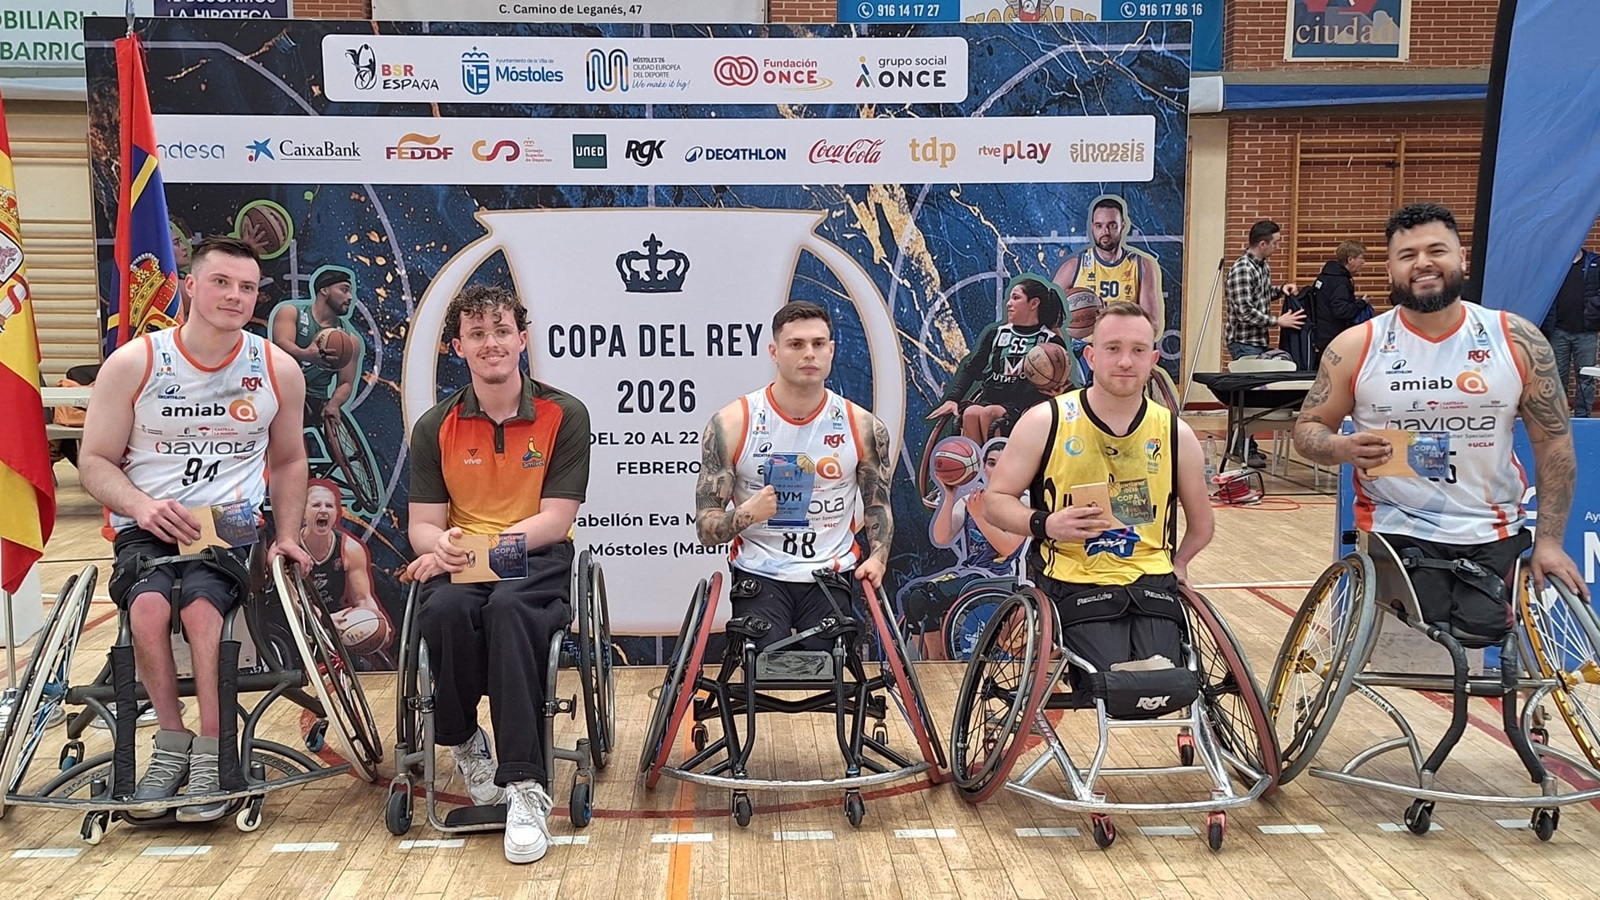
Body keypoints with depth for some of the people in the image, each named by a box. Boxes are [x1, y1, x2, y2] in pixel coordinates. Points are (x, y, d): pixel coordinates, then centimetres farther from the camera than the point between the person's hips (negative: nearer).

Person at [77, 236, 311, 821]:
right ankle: (172, 743, -13)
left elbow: (290, 460, 17)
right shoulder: (133, 363, -2)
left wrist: (287, 535, 5)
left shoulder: (278, 370, 4)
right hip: (147, 527, 0)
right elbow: (94, 460, 3)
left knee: (201, 603, -32)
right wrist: (141, 505, -17)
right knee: (149, 604, -32)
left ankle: (210, 753, -19)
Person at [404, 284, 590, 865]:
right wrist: (442, 545, -20)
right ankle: (463, 741, -5)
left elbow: (555, 519, -6)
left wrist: (476, 545, -18)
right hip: (461, 564, 2)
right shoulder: (435, 427, 9)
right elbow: (423, 524, 6)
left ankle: (525, 787, -35)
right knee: (446, 610, -34)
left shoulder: (564, 416, 0)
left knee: (509, 608, -37)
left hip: (537, 560, -2)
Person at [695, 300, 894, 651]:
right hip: (759, 578, -1)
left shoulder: (862, 426, 1)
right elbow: (706, 527, -3)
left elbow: (877, 504, 16)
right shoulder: (732, 424, -5)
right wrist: (745, 515, -23)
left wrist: (877, 558, -2)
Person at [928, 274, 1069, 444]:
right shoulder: (994, 331, 19)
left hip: (1022, 407, -3)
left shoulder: (1052, 341, 9)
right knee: (970, 413, -31)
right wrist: (952, 398, -4)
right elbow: (970, 366, 12)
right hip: (987, 399, 3)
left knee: (988, 413, -33)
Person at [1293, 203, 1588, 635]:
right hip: (1397, 532, -2)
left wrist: (1549, 540, -1)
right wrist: (1342, 447, -20)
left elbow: (1553, 443, 4)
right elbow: (1307, 429, 3)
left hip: (1494, 537, 2)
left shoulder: (1517, 340, -1)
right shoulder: (1356, 347, -3)